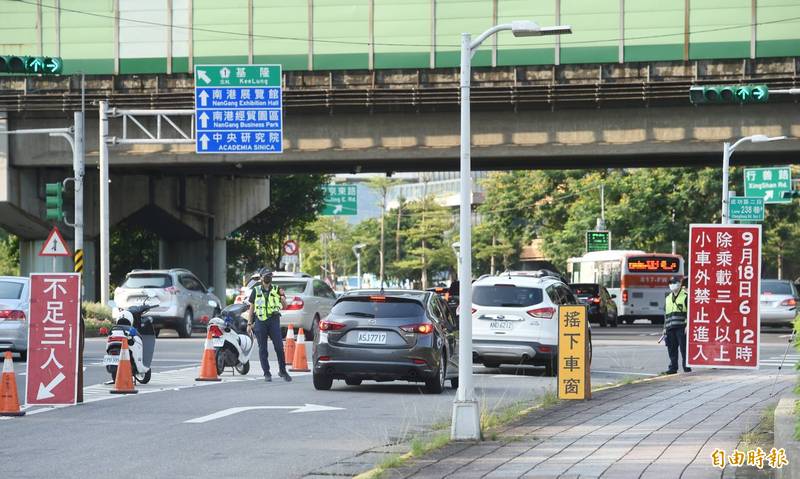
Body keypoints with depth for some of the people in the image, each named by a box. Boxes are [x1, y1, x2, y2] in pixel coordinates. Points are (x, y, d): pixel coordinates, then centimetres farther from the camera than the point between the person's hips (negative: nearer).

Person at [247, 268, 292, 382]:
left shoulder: (276, 290, 10)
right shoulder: (256, 290, 9)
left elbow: (285, 307, 11)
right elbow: (251, 308, 11)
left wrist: (283, 298, -10)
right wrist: (249, 324, 5)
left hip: (274, 321, 0)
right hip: (260, 321, 0)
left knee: (279, 347, -7)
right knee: (263, 349, 1)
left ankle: (283, 371, 6)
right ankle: (267, 374, 7)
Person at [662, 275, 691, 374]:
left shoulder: (685, 296, -2)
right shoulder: (668, 298, 20)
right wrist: (665, 327, 19)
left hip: (681, 328, -6)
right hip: (670, 328, 6)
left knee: (684, 348, -5)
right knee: (672, 349, 5)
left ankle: (687, 367, 1)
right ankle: (673, 367, 11)